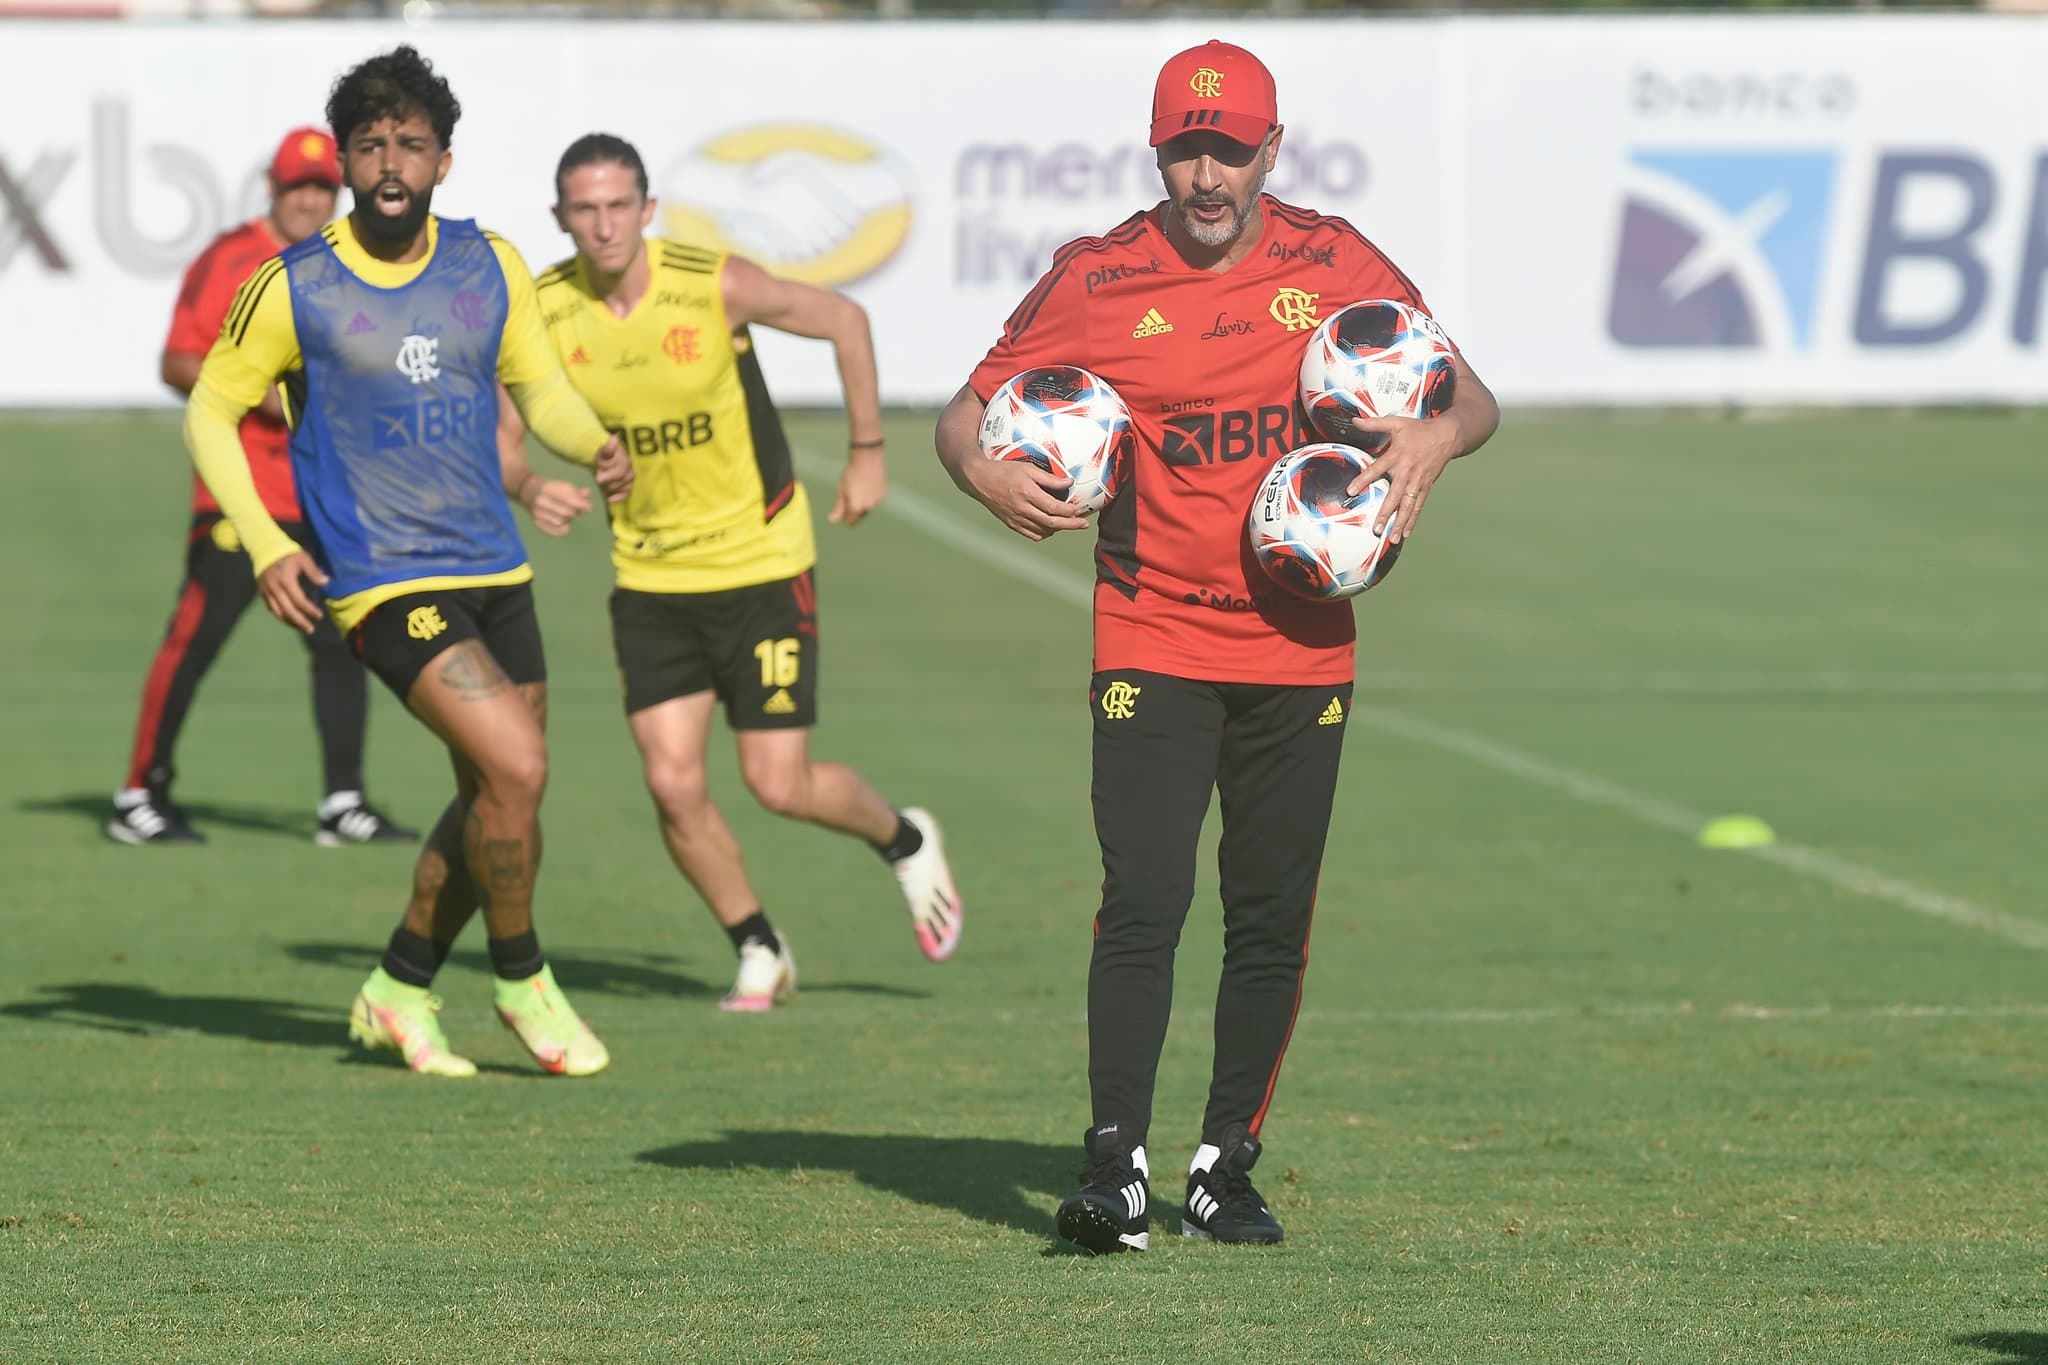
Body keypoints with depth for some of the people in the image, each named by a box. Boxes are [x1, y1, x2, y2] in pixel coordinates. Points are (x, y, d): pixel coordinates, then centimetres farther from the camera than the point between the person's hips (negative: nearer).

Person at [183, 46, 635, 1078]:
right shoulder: (293, 289, -9)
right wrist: (266, 548, -10)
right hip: (383, 585, -6)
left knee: (494, 802, 10)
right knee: (517, 769, -19)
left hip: (494, 570, 6)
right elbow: (209, 412, 1)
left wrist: (598, 448, -8)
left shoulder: (489, 266, 3)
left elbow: (540, 387, 14)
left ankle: (400, 991, 30)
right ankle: (522, 980, 3)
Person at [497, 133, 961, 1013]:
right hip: (648, 575, 3)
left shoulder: (715, 287, -18)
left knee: (780, 786, -4)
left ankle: (904, 840, 29)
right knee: (673, 784, -6)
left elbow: (843, 320, -3)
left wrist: (867, 454, -1)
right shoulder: (543, 311, -11)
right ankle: (759, 952, 16)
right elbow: (502, 434, -3)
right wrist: (528, 489, -26)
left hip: (759, 560, -3)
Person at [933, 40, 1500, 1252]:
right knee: (1145, 900, -15)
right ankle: (1117, 1166, -16)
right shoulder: (1097, 281, -2)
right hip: (1152, 641, -2)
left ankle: (1227, 1170, 16)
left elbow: (1472, 397, 8)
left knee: (1272, 920, 6)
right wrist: (988, 473, -19)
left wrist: (1435, 438, -16)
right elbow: (971, 410, 4)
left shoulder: (1334, 265, 2)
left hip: (1301, 643, 2)